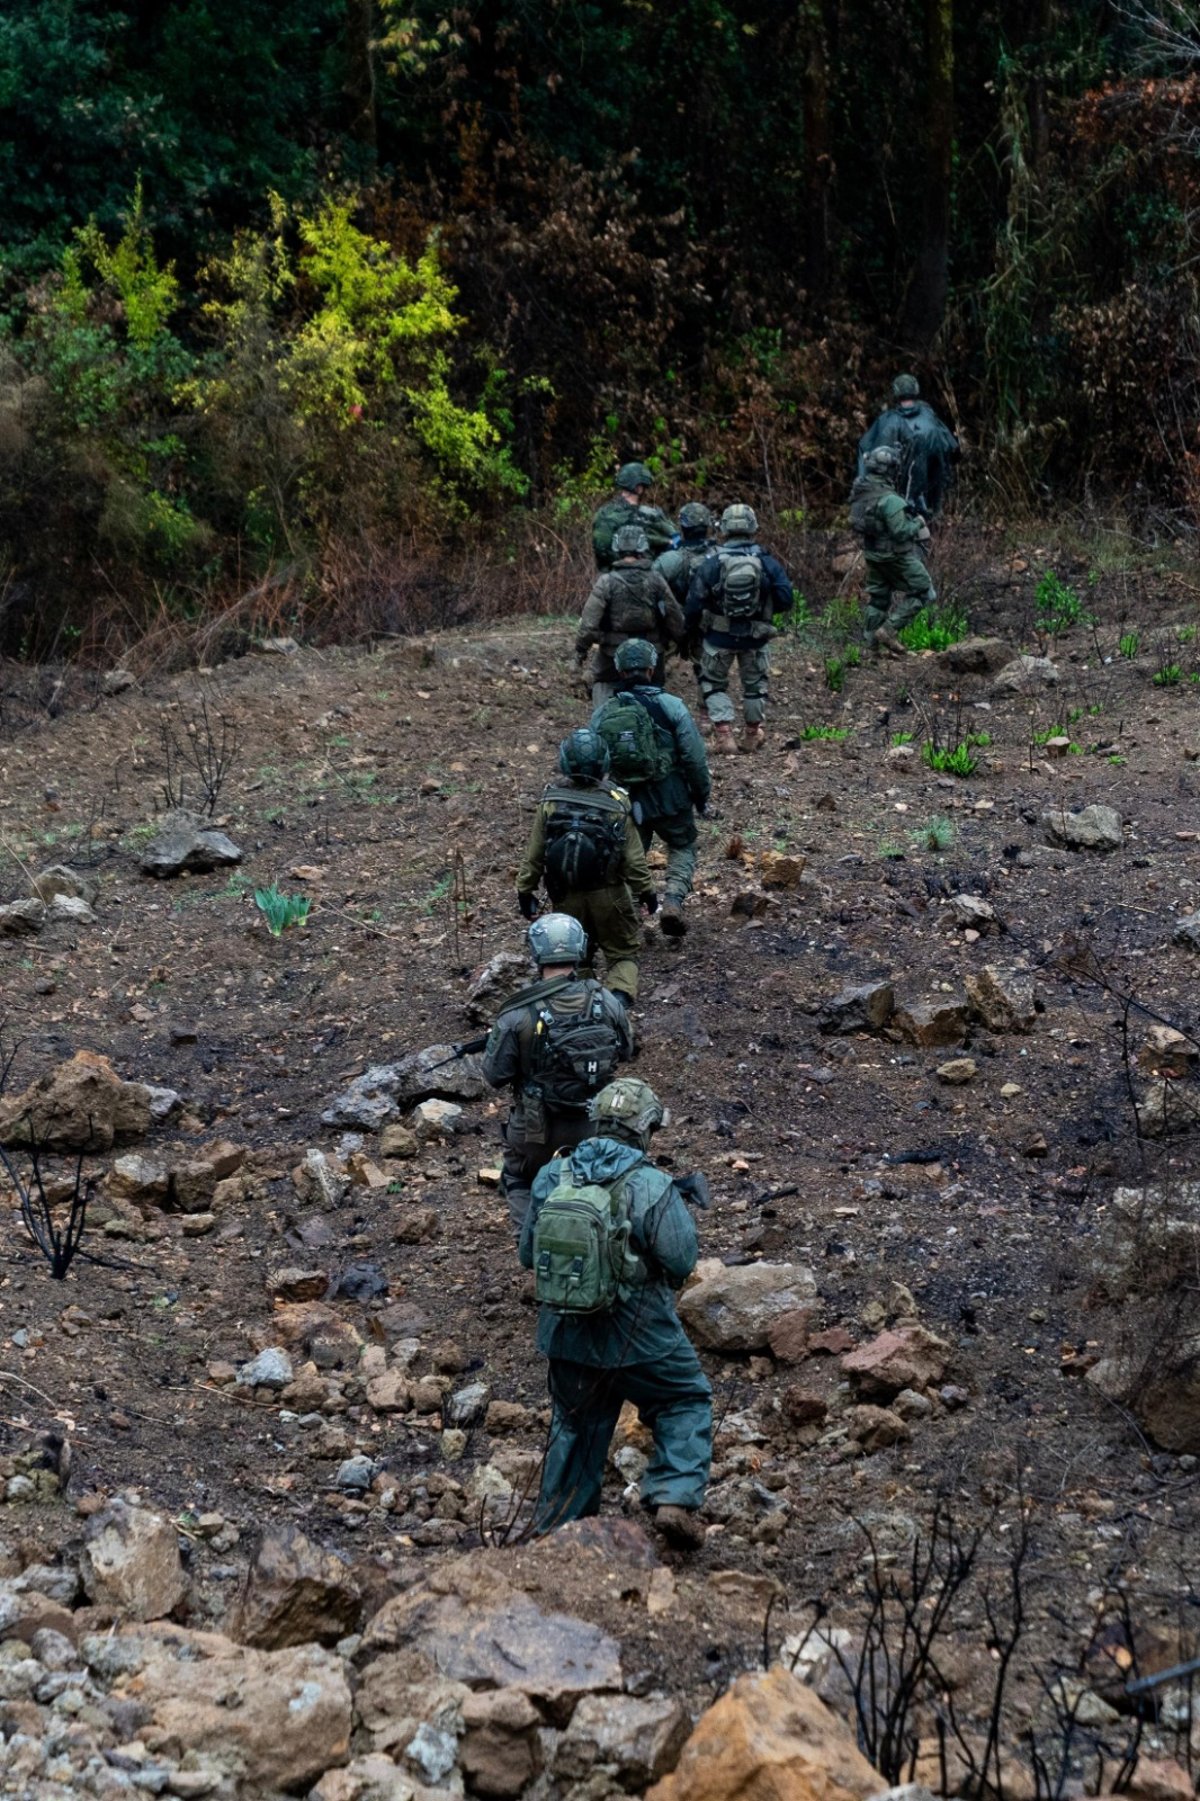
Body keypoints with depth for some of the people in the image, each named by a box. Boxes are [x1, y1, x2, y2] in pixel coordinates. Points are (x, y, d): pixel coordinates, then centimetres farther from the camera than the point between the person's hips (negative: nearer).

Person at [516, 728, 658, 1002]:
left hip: (566, 895, 2)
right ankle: (620, 994, -10)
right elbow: (634, 859, -10)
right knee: (623, 953, 14)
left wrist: (525, 890, 9)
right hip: (609, 895, -2)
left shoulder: (549, 802, -12)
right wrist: (646, 891, 5)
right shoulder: (616, 804, -16)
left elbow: (534, 855, -4)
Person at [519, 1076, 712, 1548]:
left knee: (576, 1426, 22)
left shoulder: (551, 1178, -5)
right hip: (639, 1336, -4)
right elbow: (681, 1262, -13)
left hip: (566, 1332, 4)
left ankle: (555, 1528, 30)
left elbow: (528, 1255, 3)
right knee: (686, 1402, 18)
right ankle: (675, 1499, 3)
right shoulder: (653, 1187, -19)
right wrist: (683, 1204, 2)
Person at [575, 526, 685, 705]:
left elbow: (589, 622, -15)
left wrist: (581, 648, -1)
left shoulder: (607, 582, -14)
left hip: (614, 654, -3)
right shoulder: (656, 581, -7)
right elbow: (675, 619, -1)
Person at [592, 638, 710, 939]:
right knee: (683, 848, 18)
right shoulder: (670, 706, -8)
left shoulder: (602, 713, 2)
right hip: (669, 797, -2)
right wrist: (702, 793, 6)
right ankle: (673, 901, -4)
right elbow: (694, 757, -7)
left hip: (624, 801, 2)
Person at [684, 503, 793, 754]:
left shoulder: (711, 564, -12)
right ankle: (753, 735, 30)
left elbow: (695, 603, -9)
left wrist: (690, 631, 8)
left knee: (714, 683, 16)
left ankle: (723, 733, 3)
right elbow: (786, 601, -8)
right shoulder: (767, 564, -9)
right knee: (755, 683, 22)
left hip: (718, 636, -1)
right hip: (755, 638, 1)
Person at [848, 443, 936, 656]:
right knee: (922, 592, 6)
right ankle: (889, 631, 0)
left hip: (873, 554, 8)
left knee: (878, 597, 20)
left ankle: (870, 643, 24)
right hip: (896, 556, -8)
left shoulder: (859, 491, -4)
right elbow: (903, 532, -27)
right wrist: (918, 522, -7)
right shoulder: (889, 500, -28)